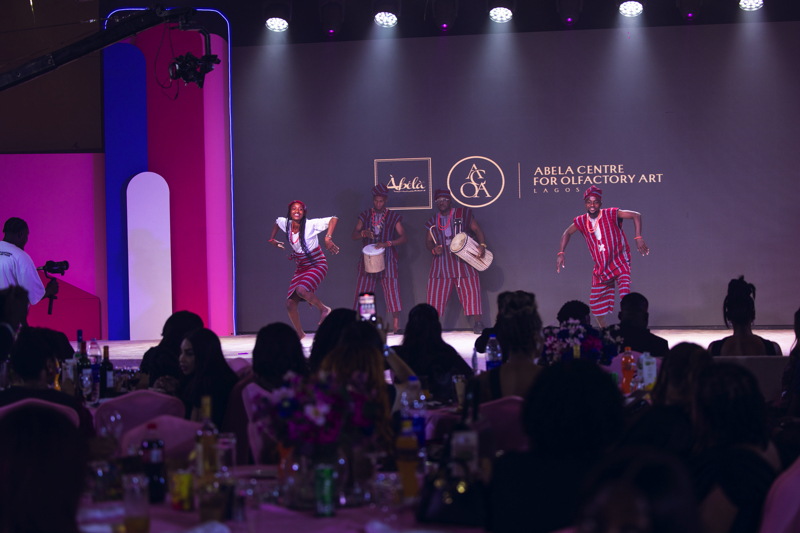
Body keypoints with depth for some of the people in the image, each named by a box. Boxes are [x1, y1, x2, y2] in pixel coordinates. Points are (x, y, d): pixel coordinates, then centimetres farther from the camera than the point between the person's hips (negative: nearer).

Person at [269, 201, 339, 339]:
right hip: (301, 268, 6)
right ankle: (299, 332, 23)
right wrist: (272, 240, 19)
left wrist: (328, 238, -31)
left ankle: (323, 309, -8)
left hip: (317, 265, -6)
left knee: (301, 290, -35)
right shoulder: (286, 224, 0)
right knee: (290, 304, -2)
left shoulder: (311, 224, -17)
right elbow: (277, 222, 24)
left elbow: (333, 219, -21)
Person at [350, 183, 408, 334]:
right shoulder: (365, 216, 11)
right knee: (363, 289, -3)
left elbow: (404, 238, -1)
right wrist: (363, 233, -15)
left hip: (387, 257, -2)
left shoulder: (393, 217, 6)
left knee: (391, 288, -10)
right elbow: (353, 235, 7)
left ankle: (396, 325, -10)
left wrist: (387, 243, -16)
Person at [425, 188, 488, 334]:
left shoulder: (463, 214, 3)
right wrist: (433, 249, -7)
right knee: (436, 294, -1)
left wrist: (482, 246, -14)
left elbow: (477, 230, 1)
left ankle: (477, 324, -3)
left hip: (464, 260, -3)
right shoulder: (433, 221, 14)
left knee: (470, 292, -7)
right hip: (442, 264, 3)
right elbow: (428, 241, 15)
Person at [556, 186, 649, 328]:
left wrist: (638, 238, -31)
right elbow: (567, 233, 15)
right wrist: (561, 253, 5)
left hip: (620, 264, -5)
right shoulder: (582, 221, -2)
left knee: (625, 296, -23)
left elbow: (636, 215, -20)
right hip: (601, 269, 5)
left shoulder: (611, 214, -15)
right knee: (595, 304, 7)